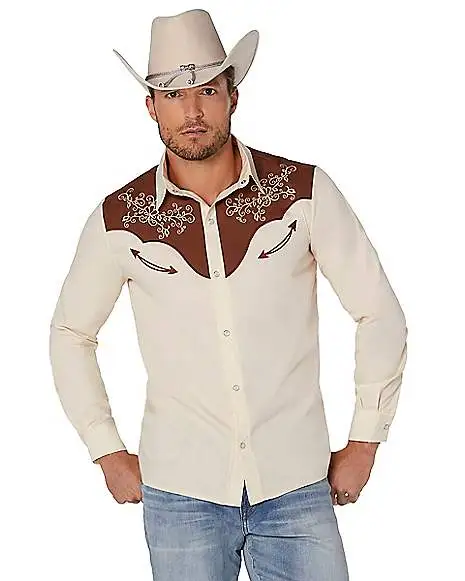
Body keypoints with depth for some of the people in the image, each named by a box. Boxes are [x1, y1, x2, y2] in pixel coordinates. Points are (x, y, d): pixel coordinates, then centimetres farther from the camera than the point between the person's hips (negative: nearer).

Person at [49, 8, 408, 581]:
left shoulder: (306, 190, -6)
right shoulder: (120, 217, -4)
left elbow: (380, 314, 1)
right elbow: (70, 334, 11)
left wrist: (364, 442, 2)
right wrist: (107, 453, 8)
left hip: (298, 485, 0)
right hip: (180, 493, 1)